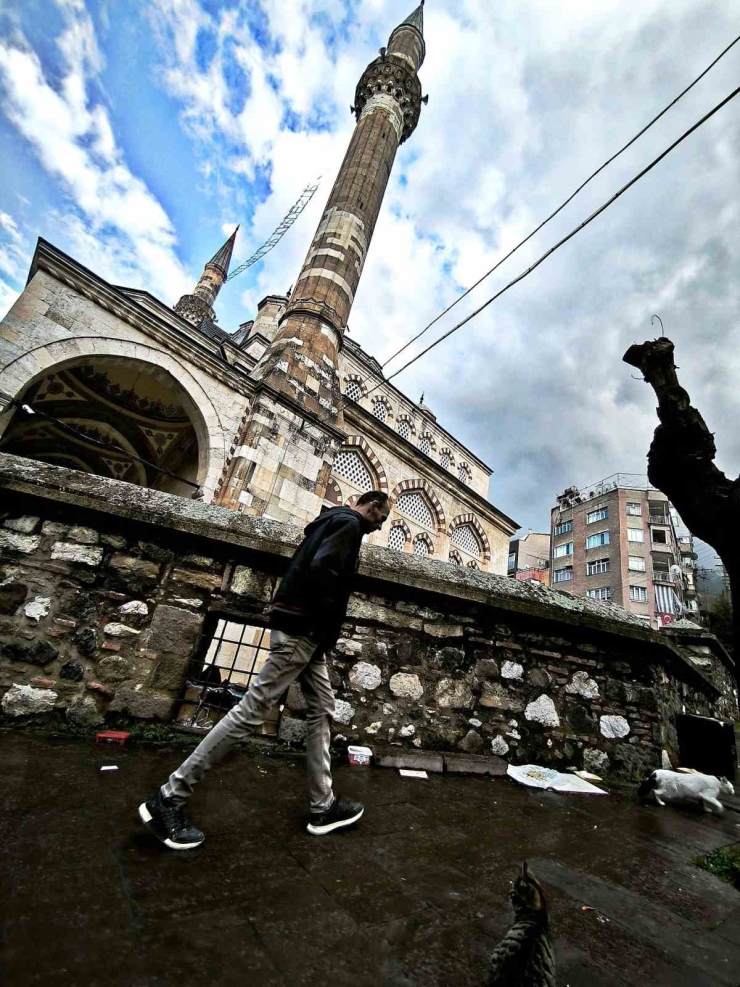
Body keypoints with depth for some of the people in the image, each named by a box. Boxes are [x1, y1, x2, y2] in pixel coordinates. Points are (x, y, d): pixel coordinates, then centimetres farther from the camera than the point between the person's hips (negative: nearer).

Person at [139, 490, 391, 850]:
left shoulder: (332, 520, 22)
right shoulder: (349, 523, -8)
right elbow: (322, 569, -25)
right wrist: (328, 625, -14)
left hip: (305, 629, 11)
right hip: (302, 628, -11)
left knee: (322, 710, 13)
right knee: (253, 708, -6)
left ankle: (323, 806, 21)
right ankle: (169, 798, 3)